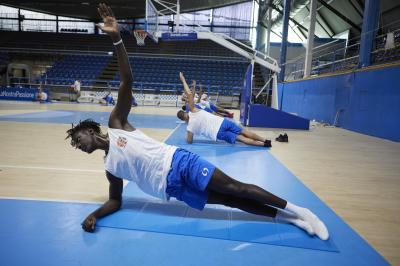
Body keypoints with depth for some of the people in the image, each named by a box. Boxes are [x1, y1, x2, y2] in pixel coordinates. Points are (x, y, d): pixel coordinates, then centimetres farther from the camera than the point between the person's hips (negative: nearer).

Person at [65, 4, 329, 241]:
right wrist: (94, 215, 0)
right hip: (172, 186, 3)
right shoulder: (109, 166, 17)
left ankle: (296, 210, 4)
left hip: (177, 161, -3)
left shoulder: (116, 123, 6)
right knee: (229, 200, -5)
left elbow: (127, 82, -5)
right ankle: (285, 216, 4)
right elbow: (115, 201, 20)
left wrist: (117, 38, -15)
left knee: (234, 188, -9)